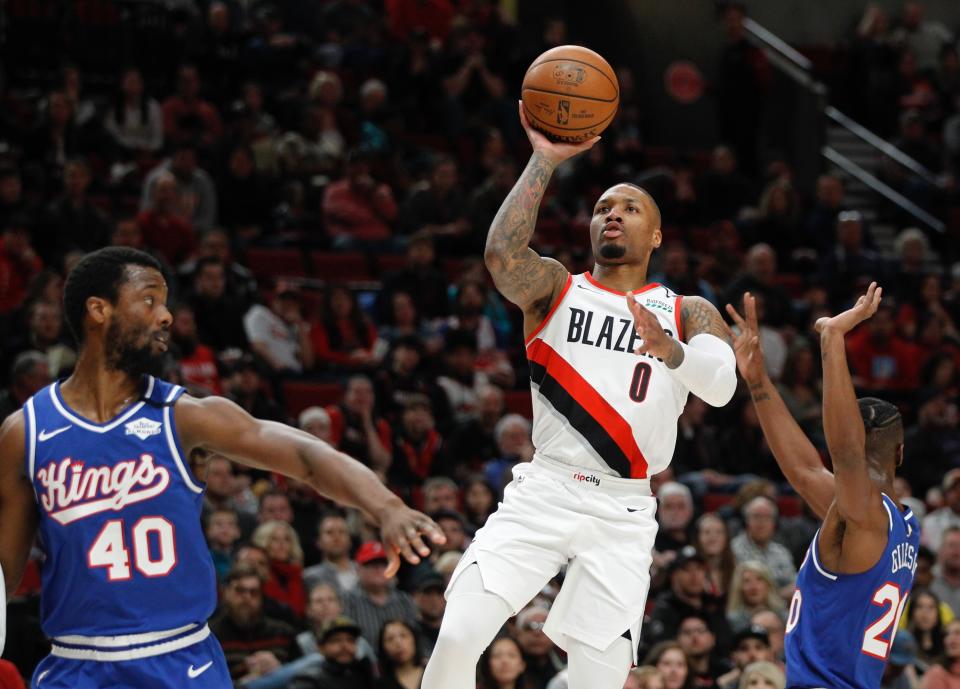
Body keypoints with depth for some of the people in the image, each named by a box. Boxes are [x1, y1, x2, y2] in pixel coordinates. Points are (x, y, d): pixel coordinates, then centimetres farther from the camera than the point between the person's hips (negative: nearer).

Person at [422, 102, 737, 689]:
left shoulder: (687, 314, 10)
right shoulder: (556, 289, 8)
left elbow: (721, 386, -10)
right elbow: (502, 251, -14)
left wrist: (670, 350, -30)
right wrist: (544, 161, -11)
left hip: (624, 513, 1)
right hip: (544, 492, 0)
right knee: (459, 635, -18)